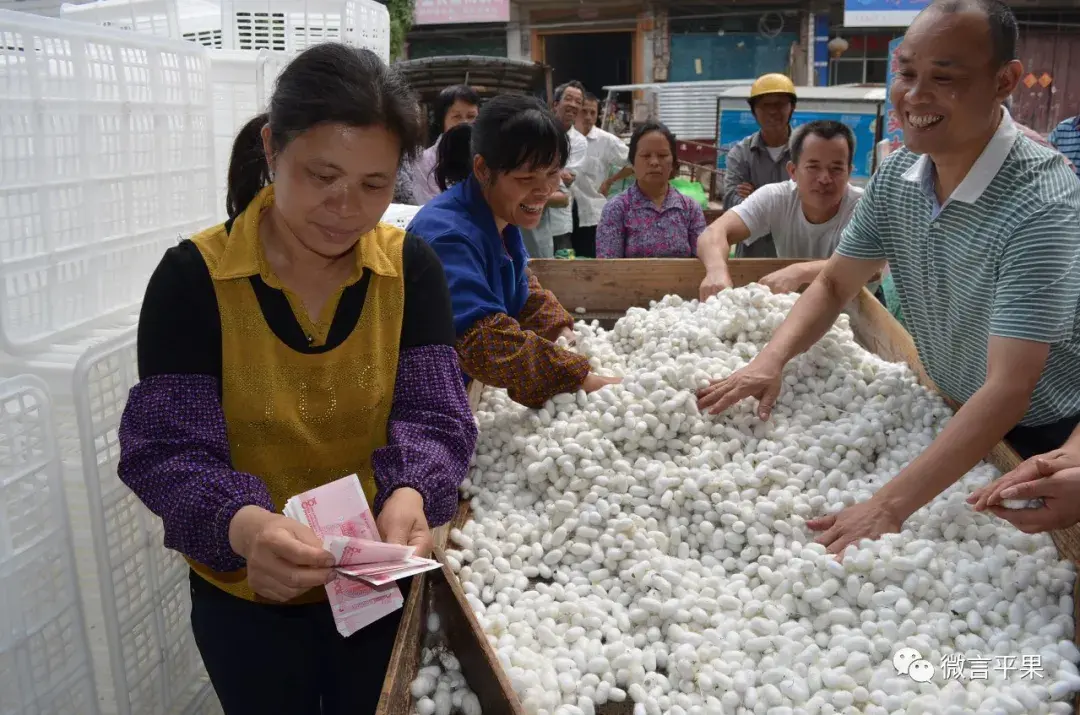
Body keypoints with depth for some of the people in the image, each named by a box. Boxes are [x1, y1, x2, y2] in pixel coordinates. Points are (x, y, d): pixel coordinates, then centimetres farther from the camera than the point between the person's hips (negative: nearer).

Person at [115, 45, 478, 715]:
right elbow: (167, 451, -18)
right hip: (246, 597, -1)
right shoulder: (194, 276, -17)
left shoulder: (411, 266, -11)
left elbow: (434, 416, -13)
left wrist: (410, 492, -35)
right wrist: (242, 524, -39)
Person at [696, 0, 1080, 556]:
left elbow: (1009, 389, -36)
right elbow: (834, 284, -1)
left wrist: (889, 507, -42)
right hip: (955, 419, 5)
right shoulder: (896, 176, -11)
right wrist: (770, 361, -20)